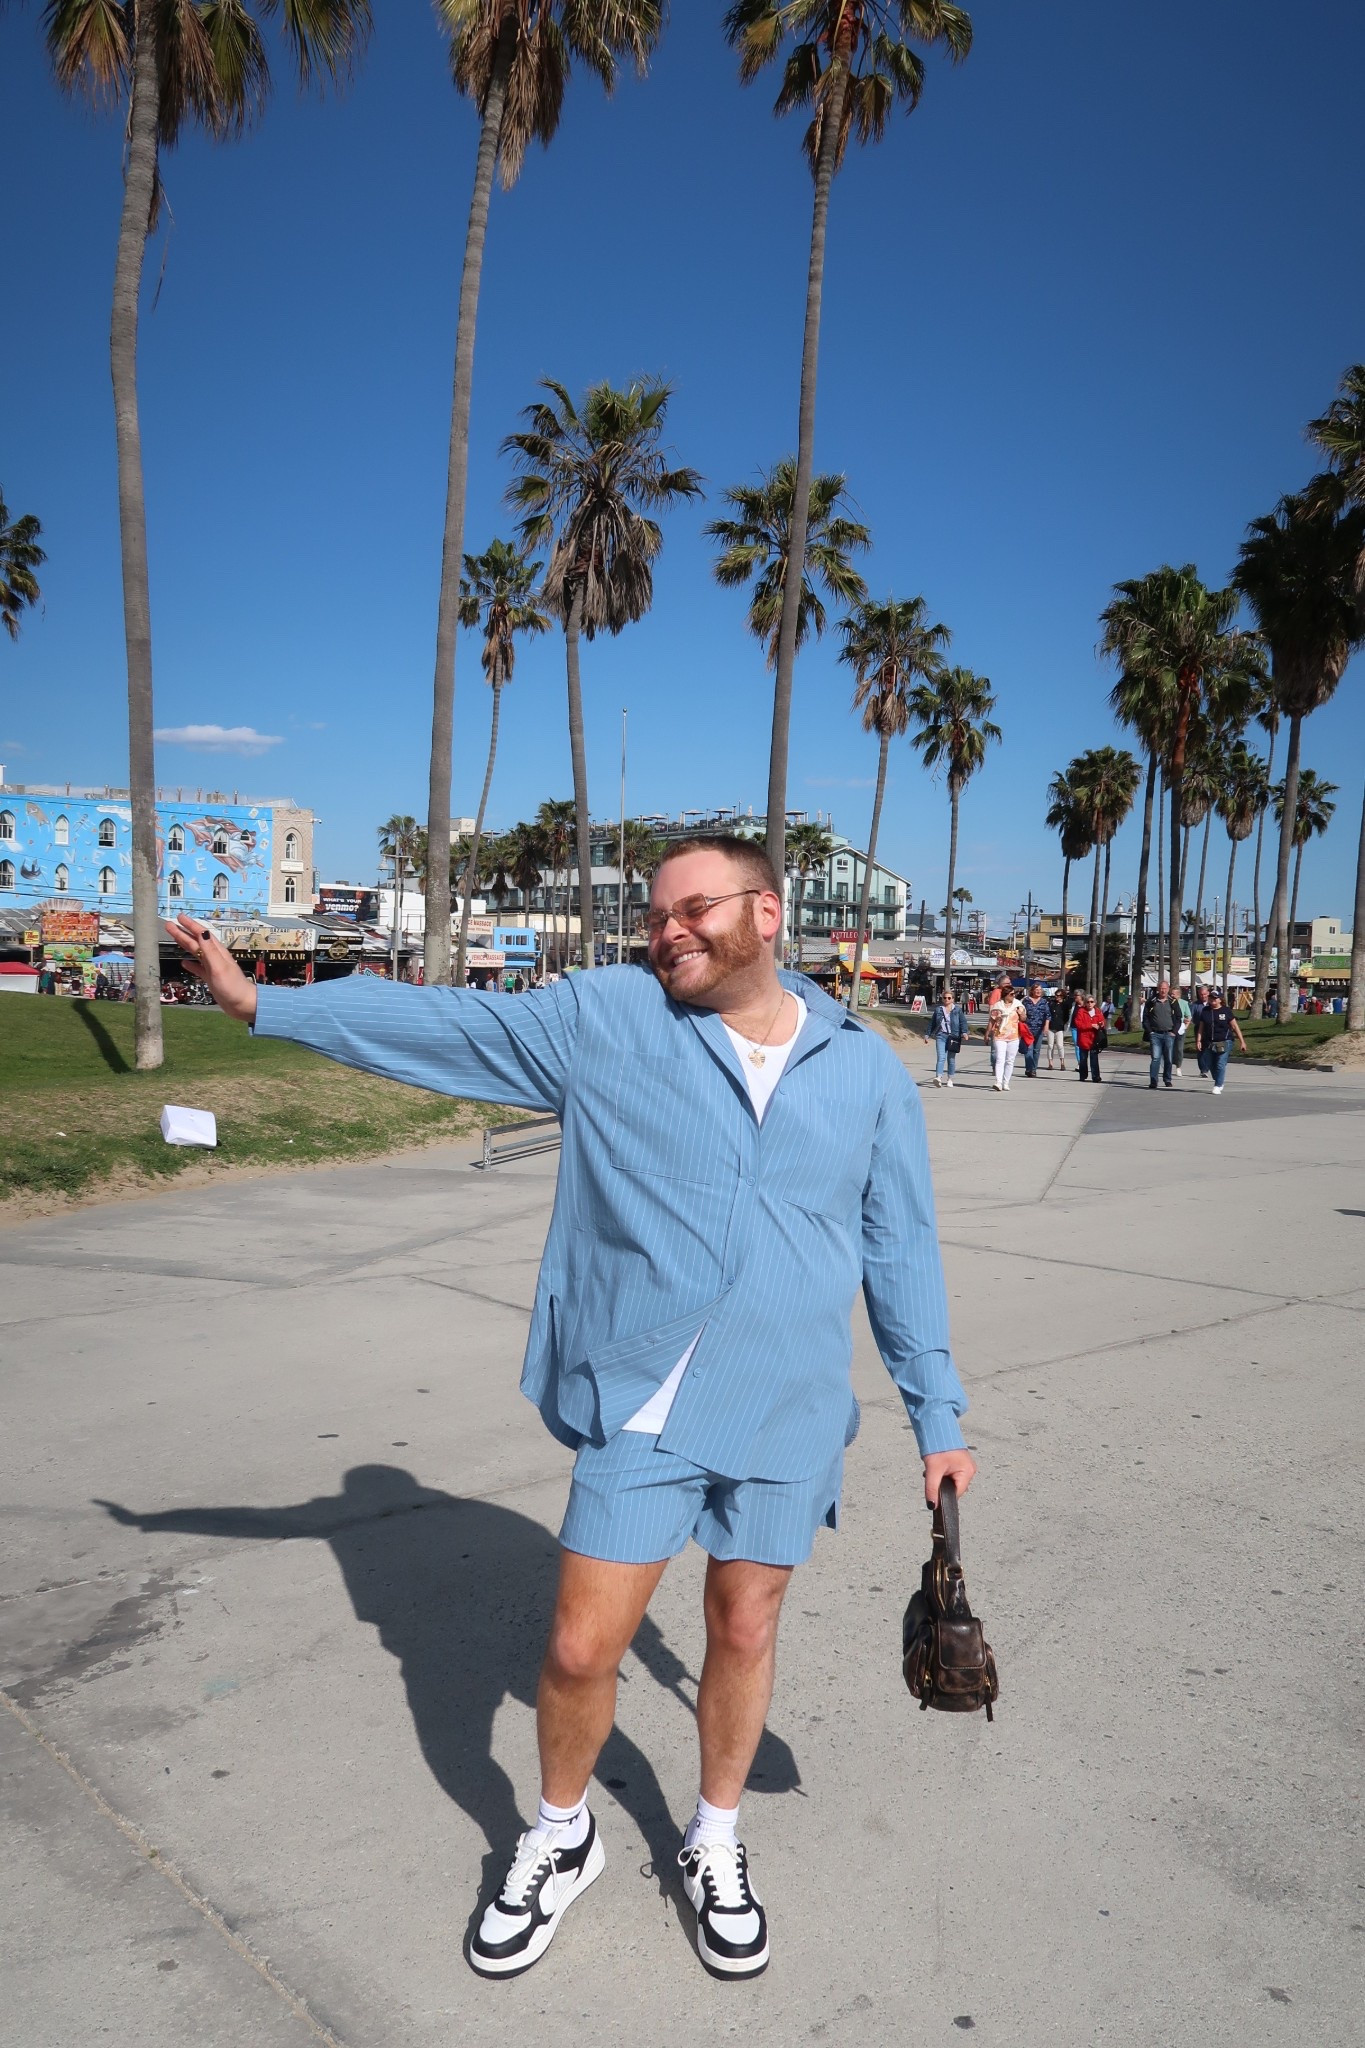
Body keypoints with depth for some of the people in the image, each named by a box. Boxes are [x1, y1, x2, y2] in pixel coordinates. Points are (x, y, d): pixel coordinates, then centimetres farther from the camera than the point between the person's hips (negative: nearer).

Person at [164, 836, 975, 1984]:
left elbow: (902, 1251, 7)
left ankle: (715, 1846, 45)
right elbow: (448, 1023, -3)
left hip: (786, 1417, 1)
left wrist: (938, 1415, 9)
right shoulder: (606, 1020, -4)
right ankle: (560, 1842, 38)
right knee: (581, 1650, 5)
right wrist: (260, 1003, -6)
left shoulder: (867, 1070, 1)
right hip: (638, 1411, -1)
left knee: (745, 1633, 16)